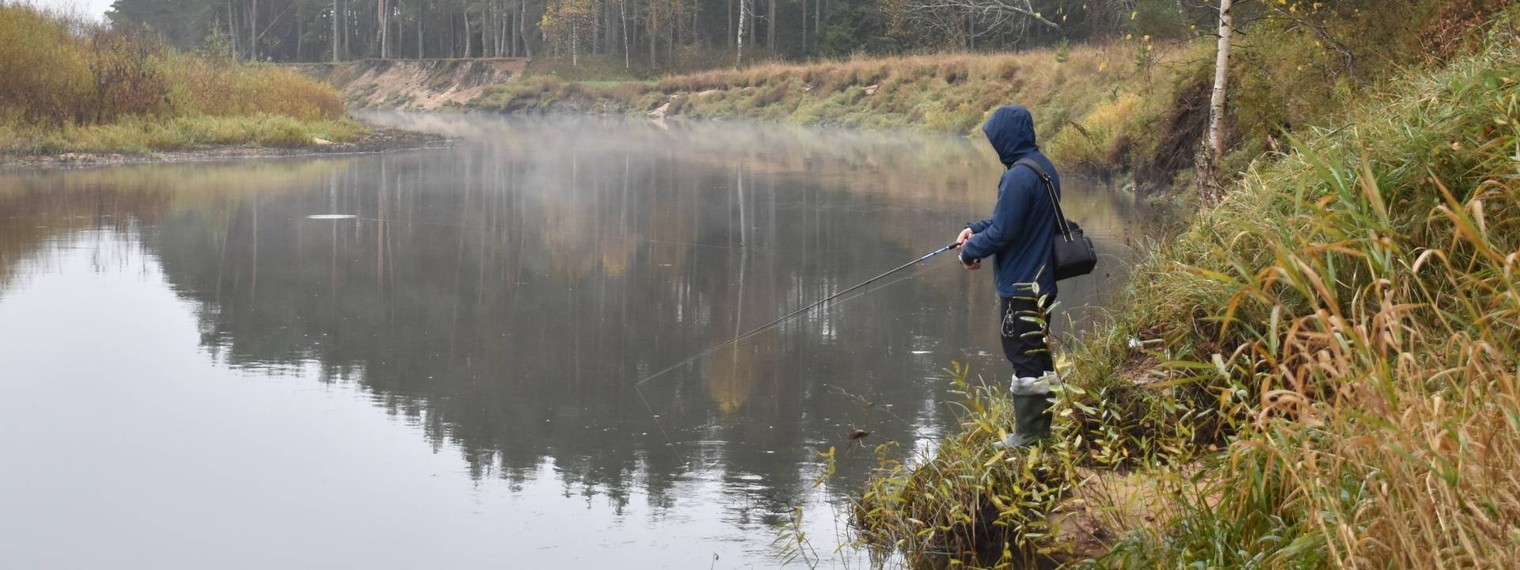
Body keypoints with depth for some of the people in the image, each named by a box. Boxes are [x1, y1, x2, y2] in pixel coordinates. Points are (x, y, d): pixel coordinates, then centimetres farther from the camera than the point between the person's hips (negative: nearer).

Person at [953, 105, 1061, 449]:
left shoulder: (1018, 177, -23)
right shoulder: (1043, 167, 8)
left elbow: (1003, 232, -21)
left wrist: (970, 251, -6)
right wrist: (976, 229, 7)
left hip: (1020, 285, -10)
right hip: (1041, 281, 10)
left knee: (1025, 358, 0)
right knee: (1038, 355, 18)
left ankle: (1028, 435, 8)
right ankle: (1041, 429, 28)